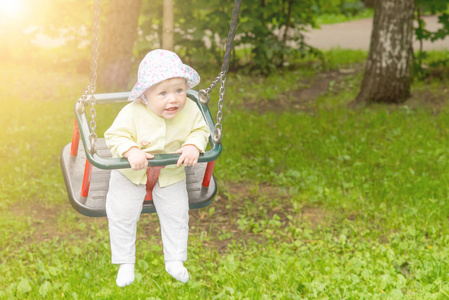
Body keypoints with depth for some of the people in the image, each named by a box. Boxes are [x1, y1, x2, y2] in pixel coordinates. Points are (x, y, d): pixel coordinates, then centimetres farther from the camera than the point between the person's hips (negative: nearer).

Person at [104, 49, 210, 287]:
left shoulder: (190, 110, -19)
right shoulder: (132, 113, -28)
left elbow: (200, 130, -7)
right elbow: (115, 135, -23)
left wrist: (193, 146, -28)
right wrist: (131, 151, -41)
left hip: (171, 175, 2)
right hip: (131, 175, -2)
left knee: (176, 214, 9)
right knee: (121, 214, 0)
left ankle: (174, 260, 29)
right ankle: (125, 263, 19)